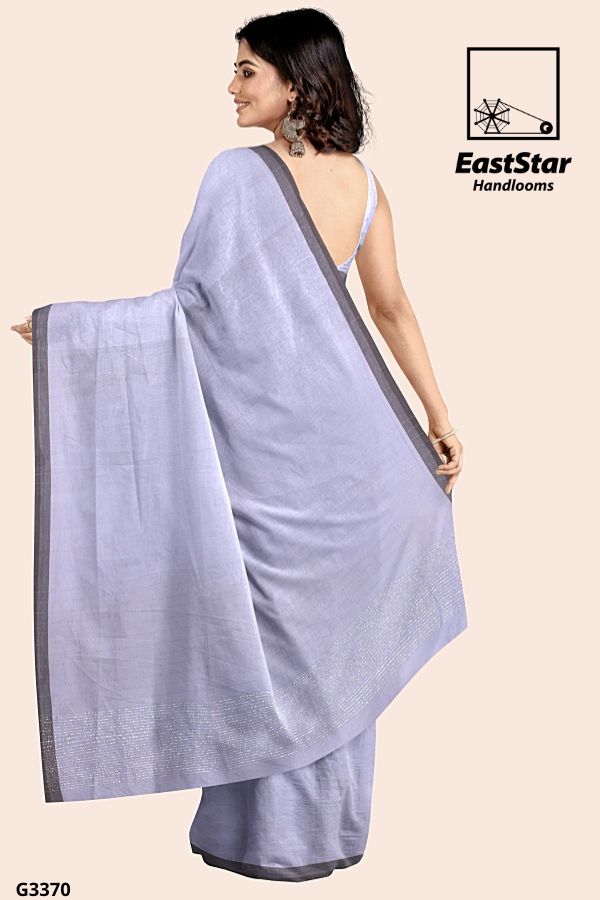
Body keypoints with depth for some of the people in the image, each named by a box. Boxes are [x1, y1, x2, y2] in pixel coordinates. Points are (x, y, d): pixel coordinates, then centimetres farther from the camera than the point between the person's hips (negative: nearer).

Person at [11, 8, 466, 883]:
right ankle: (335, 821, 27)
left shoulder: (238, 174, -14)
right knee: (335, 625, 15)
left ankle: (274, 832, 17)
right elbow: (392, 307, 8)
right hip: (344, 435, 6)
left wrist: (60, 324, -7)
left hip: (267, 435, -6)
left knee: (271, 623, 5)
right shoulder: (362, 180, 5)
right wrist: (440, 417, 14)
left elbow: (192, 302, -14)